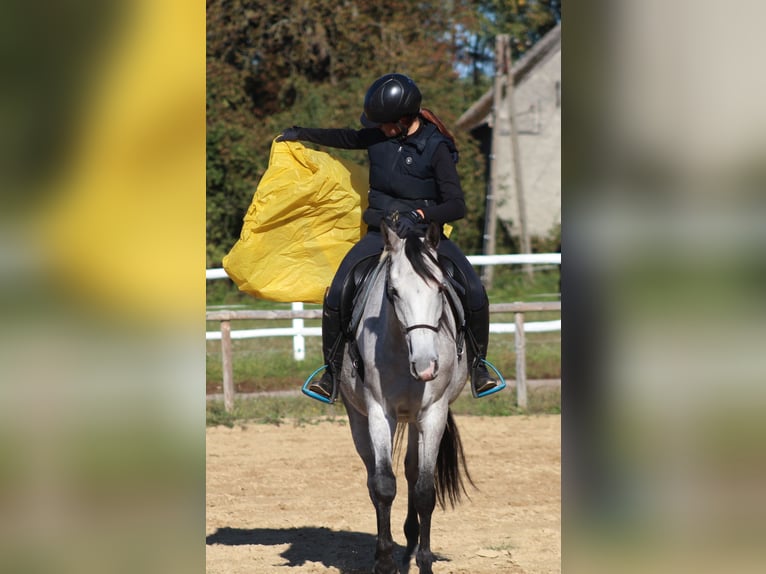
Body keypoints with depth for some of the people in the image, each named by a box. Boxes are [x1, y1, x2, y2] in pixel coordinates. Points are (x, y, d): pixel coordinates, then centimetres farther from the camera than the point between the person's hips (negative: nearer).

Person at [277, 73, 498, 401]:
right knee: (336, 295, -18)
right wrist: (301, 134, 30)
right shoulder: (379, 137, -1)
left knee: (474, 292, -22)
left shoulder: (435, 149, -15)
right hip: (381, 231, 3)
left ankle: (477, 364, 2)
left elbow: (456, 206, -20)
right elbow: (348, 139, 23)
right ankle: (332, 369, 1)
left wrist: (418, 216, -36)